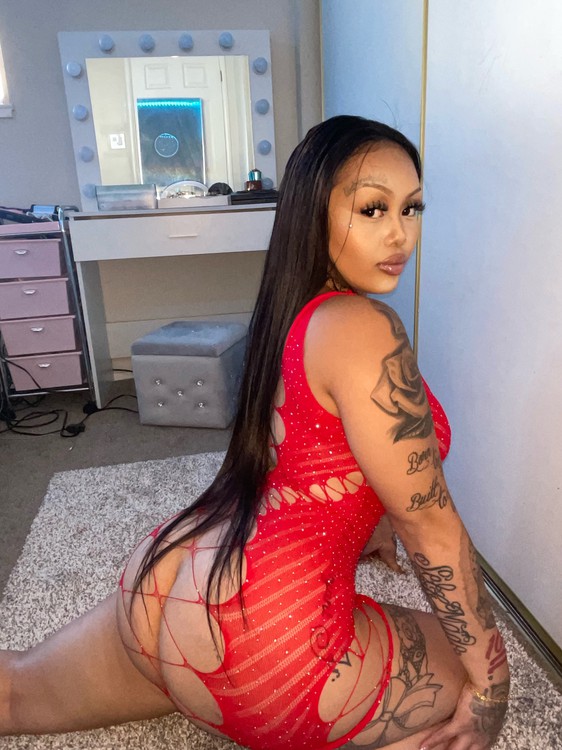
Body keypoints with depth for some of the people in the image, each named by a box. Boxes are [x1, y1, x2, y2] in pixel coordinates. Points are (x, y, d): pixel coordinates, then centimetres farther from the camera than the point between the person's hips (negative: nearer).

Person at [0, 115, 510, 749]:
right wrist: (490, 683, -1)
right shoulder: (363, 328, -20)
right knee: (475, 672, 11)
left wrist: (373, 531, 34)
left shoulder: (292, 313, 8)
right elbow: (429, 521, -14)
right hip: (263, 642, -9)